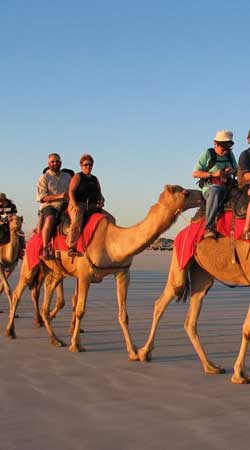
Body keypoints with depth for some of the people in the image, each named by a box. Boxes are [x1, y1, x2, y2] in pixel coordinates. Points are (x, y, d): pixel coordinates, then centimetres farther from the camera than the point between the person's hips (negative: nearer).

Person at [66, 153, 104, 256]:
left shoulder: (95, 179, 22)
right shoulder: (77, 177, 4)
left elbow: (99, 194, 23)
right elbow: (71, 191, -6)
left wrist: (101, 201, -1)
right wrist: (75, 205, -19)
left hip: (92, 207, 6)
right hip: (78, 205, -6)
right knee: (77, 221, -36)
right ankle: (71, 247, -35)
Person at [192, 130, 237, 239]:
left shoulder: (230, 155, 17)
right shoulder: (207, 154, 1)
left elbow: (237, 171, 27)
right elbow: (195, 174, -2)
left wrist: (233, 170, 2)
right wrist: (212, 174, -14)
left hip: (227, 187, 6)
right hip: (210, 186, -6)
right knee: (215, 192, -41)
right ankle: (209, 228, -45)